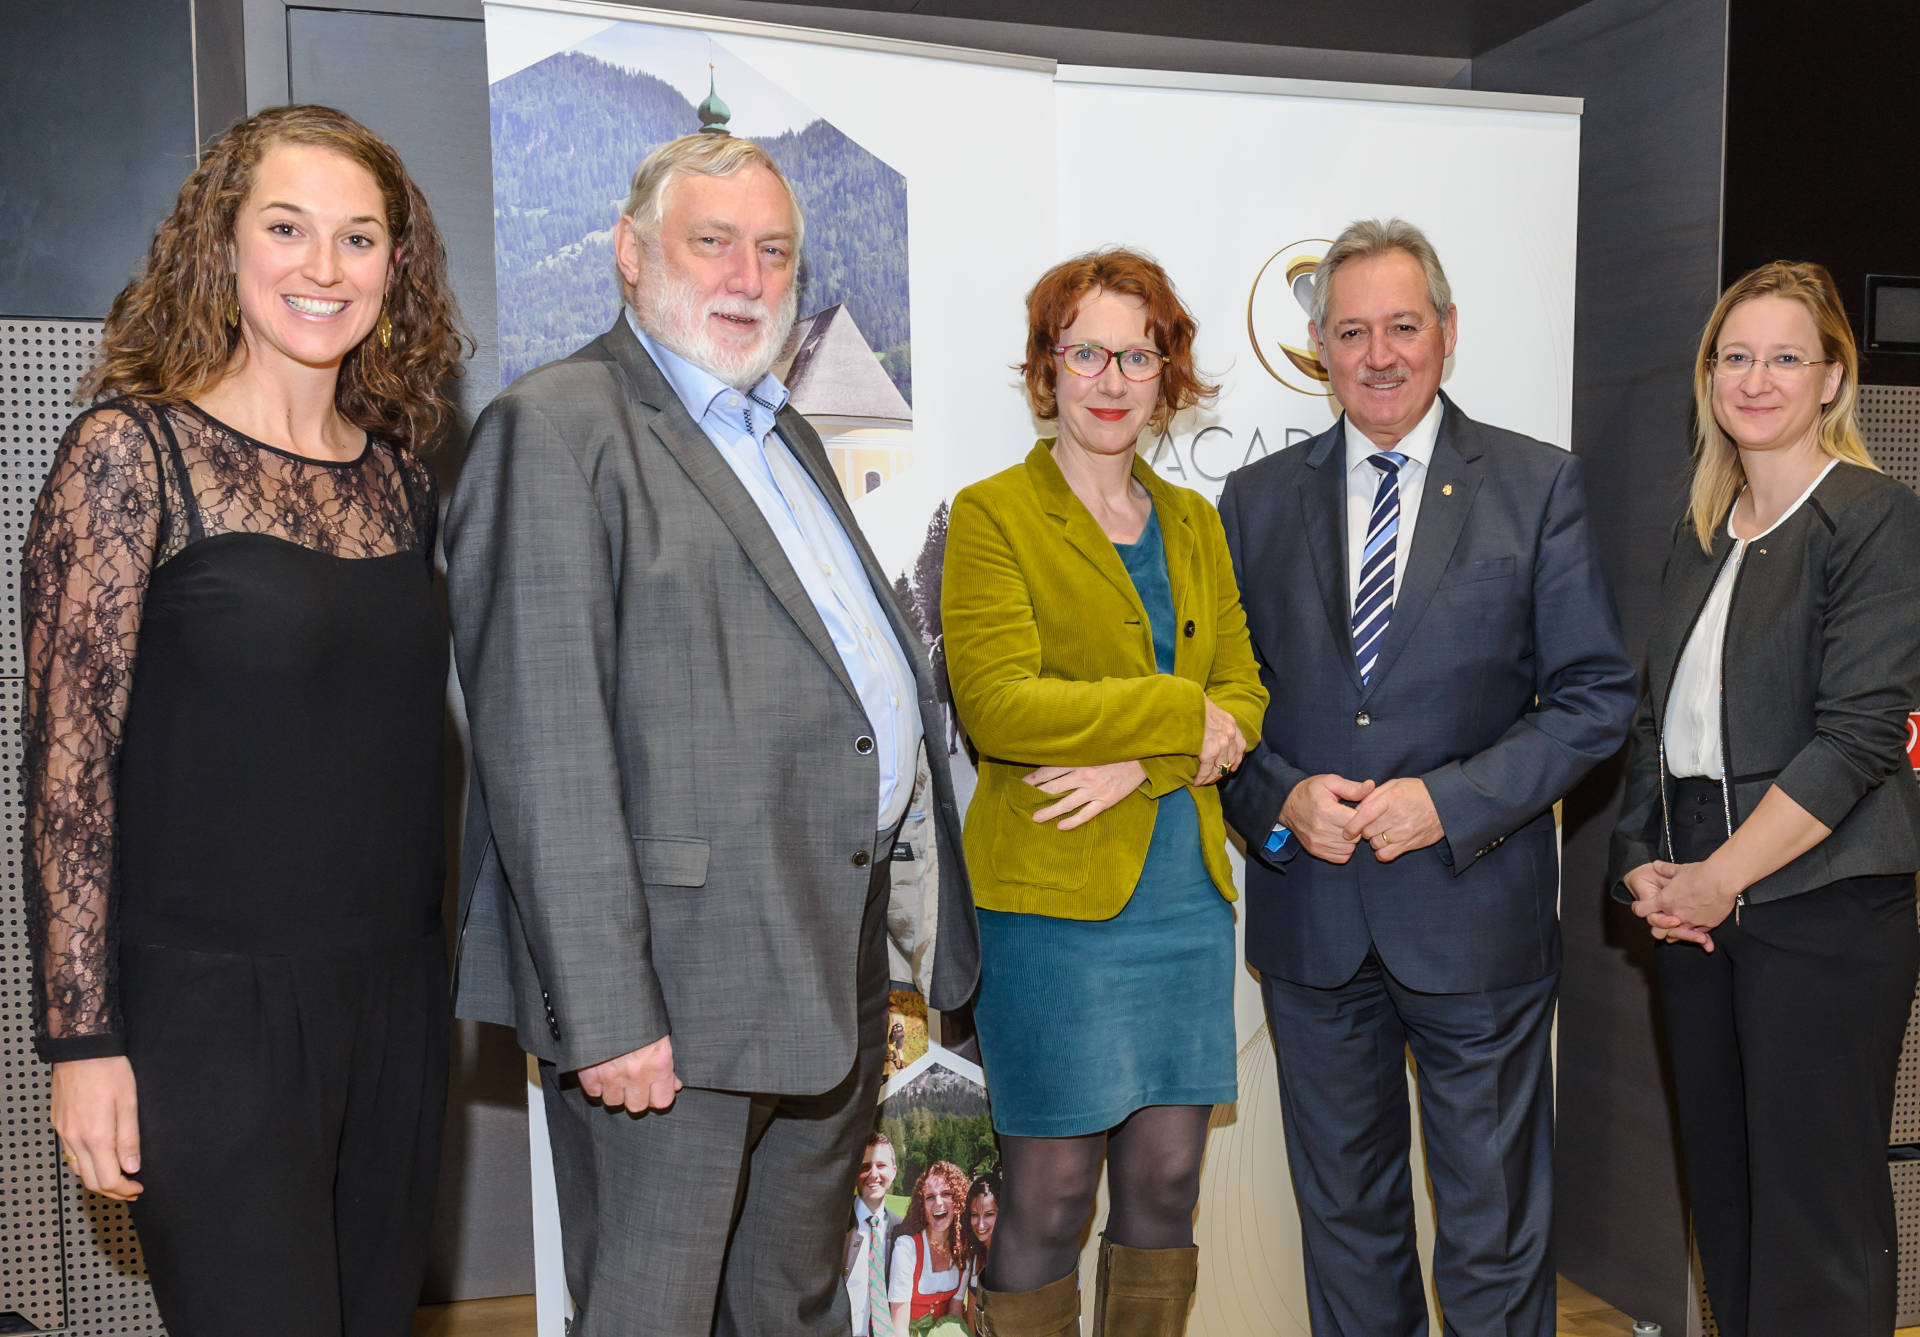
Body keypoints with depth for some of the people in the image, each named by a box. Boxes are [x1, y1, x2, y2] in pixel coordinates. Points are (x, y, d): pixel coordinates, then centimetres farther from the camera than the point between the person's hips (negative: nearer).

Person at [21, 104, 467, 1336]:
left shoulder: (399, 474, 8)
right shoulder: (132, 451, -8)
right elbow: (68, 758, -9)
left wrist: (436, 977, 13)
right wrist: (83, 1039, -11)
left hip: (397, 1002, 5)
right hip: (213, 1007, -5)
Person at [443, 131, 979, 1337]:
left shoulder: (791, 441, 18)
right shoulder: (557, 428, -10)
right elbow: (544, 750, -18)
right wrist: (603, 1013, -20)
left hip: (831, 974, 8)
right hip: (675, 1000, -8)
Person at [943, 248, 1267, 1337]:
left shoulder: (1193, 522, 15)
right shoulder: (992, 514, -3)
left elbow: (1244, 695, 8)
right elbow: (996, 704, -15)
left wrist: (1142, 761, -11)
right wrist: (1184, 716, -11)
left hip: (1187, 891, 5)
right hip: (1054, 896, -5)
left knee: (1165, 1190, 12)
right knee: (1048, 1201, 2)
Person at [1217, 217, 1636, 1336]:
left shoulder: (1539, 487, 0)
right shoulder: (1257, 499, 6)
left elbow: (1597, 696, -4)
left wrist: (1451, 801, -16)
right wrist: (1281, 799, -12)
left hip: (1477, 916, -2)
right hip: (1310, 918, 2)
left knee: (1494, 1240, 11)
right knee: (1345, 1220, 18)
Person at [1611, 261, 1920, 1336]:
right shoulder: (1702, 537, 14)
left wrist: (1721, 878, -14)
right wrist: (1646, 863, 1)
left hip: (1822, 905, -6)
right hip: (1699, 906, 6)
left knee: (1818, 1217, 2)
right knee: (1723, 1192, 12)